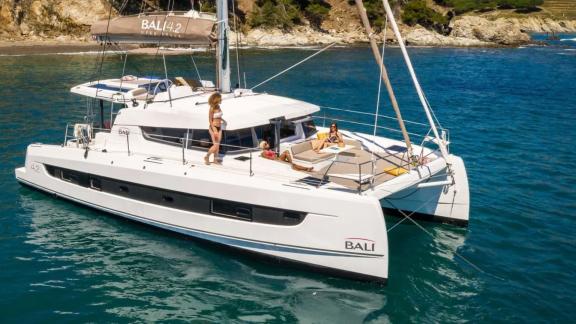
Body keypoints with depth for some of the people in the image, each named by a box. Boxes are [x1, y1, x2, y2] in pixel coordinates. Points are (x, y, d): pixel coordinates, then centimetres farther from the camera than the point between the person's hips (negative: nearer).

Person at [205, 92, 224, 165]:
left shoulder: (218, 106, 2)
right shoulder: (212, 108, -19)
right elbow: (210, 120, -18)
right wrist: (215, 130, -22)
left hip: (219, 127, 7)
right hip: (213, 128, -7)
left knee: (218, 145, 12)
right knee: (215, 145, -6)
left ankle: (215, 159, 23)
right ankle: (207, 157, 14)